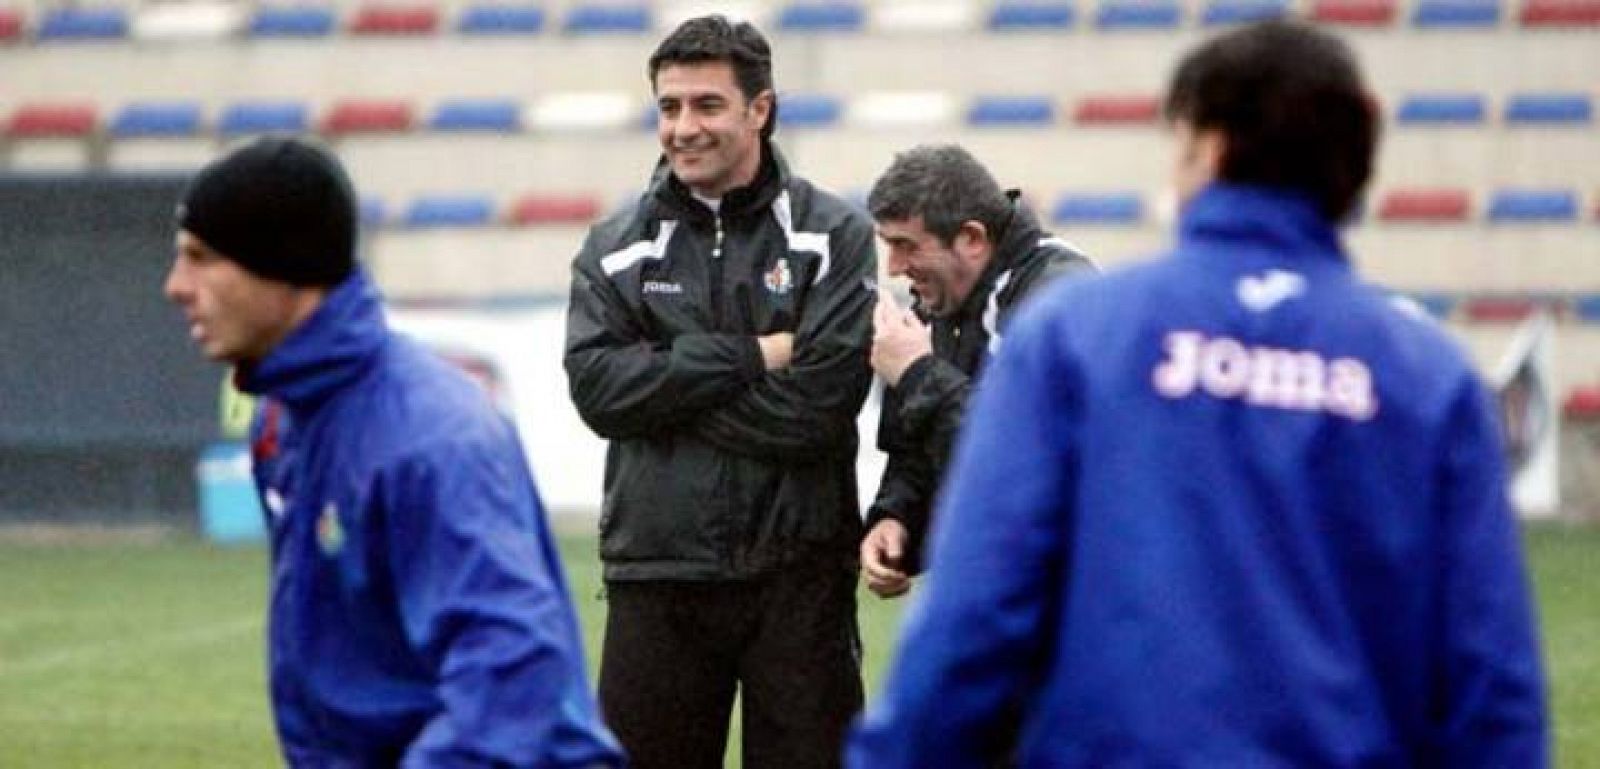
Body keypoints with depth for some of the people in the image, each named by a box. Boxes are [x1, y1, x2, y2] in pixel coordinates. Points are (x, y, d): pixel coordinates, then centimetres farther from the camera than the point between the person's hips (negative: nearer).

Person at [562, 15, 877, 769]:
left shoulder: (833, 237, 0)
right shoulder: (616, 247, 8)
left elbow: (817, 403, -11)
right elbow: (597, 387, -7)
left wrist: (670, 387, -10)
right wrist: (743, 357, -14)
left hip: (797, 576, -2)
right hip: (657, 576, 2)